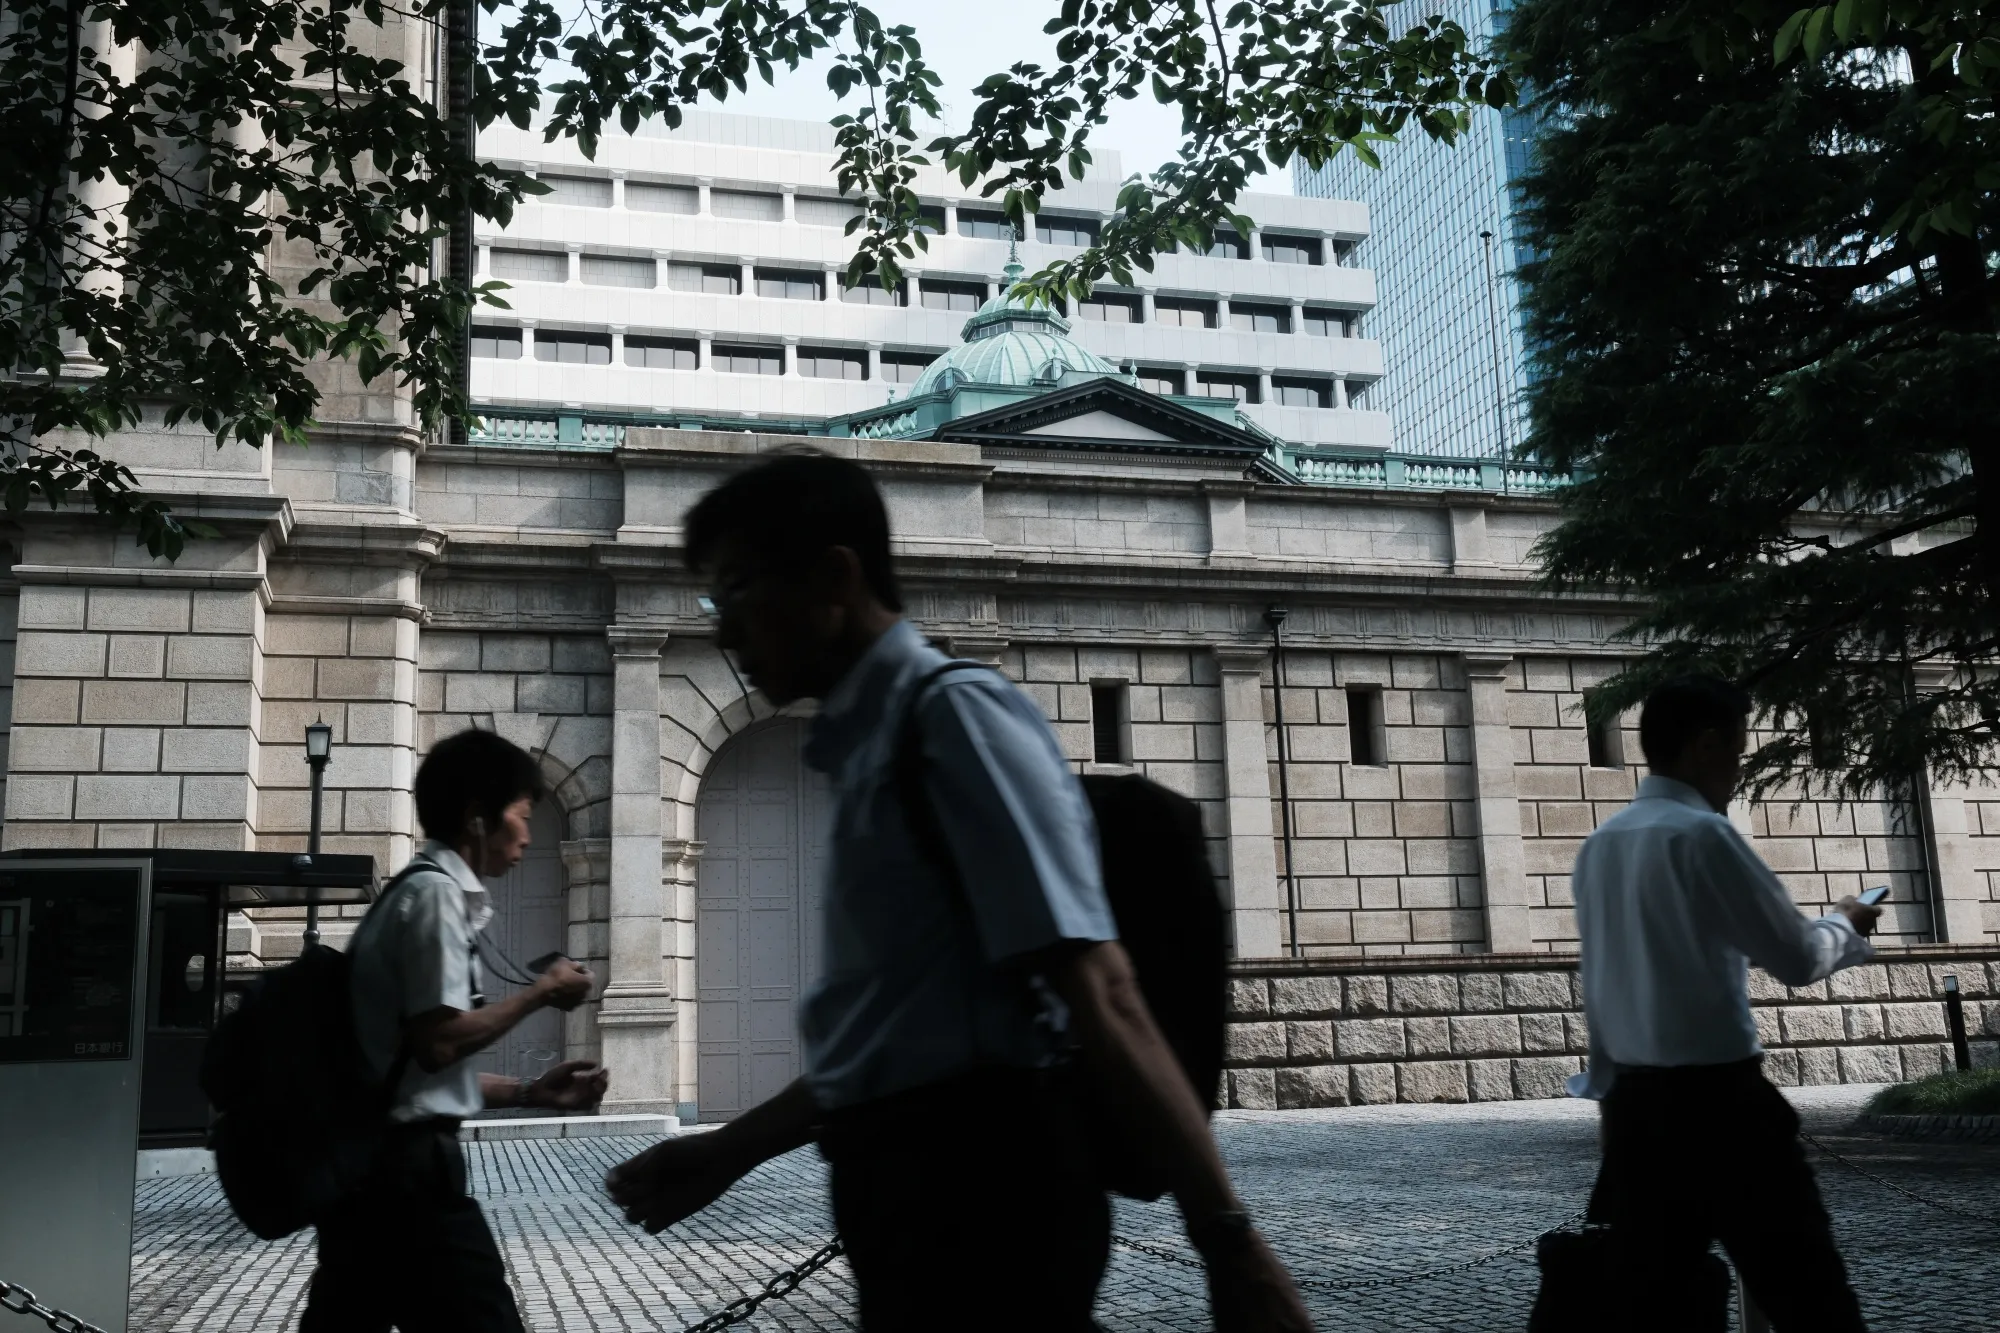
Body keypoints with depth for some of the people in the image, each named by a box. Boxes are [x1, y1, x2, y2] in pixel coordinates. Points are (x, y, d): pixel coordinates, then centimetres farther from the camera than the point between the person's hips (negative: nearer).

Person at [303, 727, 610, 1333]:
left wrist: (531, 1092, 14)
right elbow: (436, 1042, -21)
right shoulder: (438, 892, -12)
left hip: (364, 1163, 10)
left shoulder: (413, 892, 17)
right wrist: (540, 992, -9)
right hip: (409, 1166, -10)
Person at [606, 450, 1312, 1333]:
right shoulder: (866, 747, 14)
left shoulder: (954, 714, -13)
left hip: (976, 1188, -9)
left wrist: (1225, 1237, -21)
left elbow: (1096, 994, -20)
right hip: (914, 1192, 9)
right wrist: (729, 1151, 23)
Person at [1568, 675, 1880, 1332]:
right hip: (1716, 1098, -8)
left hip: (1632, 1102, 8)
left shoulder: (1599, 846, 10)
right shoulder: (1702, 834, -13)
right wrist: (1845, 924, 11)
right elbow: (1798, 959, -10)